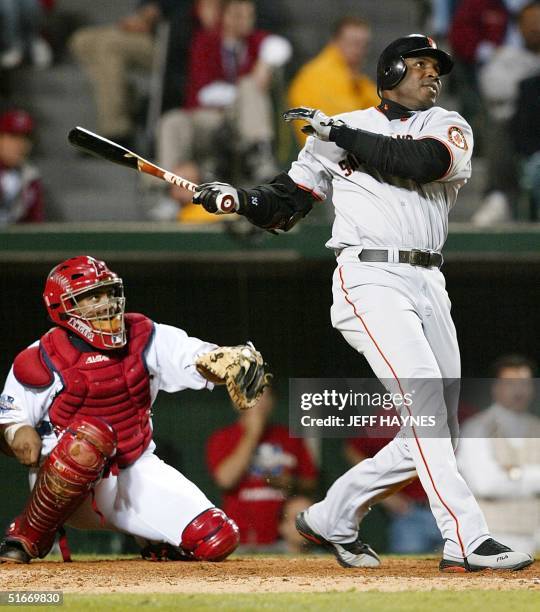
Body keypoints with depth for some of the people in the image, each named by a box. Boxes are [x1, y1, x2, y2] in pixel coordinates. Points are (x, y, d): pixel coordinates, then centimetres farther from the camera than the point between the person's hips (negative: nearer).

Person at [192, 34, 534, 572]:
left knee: (434, 433, 4)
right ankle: (466, 541, -29)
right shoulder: (335, 132, 11)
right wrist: (237, 199, -5)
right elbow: (284, 206, 15)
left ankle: (331, 518, 21)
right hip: (370, 280, -5)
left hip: (429, 285, 5)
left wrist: (340, 134, -8)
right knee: (422, 394, -22)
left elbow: (425, 162, -10)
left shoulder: (448, 127, 14)